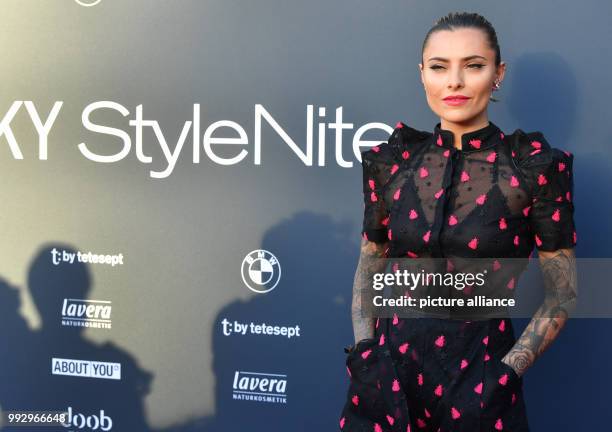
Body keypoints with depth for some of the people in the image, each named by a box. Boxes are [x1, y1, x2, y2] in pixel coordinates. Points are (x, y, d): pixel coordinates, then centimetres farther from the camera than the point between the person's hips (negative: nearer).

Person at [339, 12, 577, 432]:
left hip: (480, 370, -2)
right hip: (391, 364, 3)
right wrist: (364, 349, -3)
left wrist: (507, 372, -13)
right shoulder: (391, 162, -1)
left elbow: (562, 294, -4)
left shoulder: (536, 168, -9)